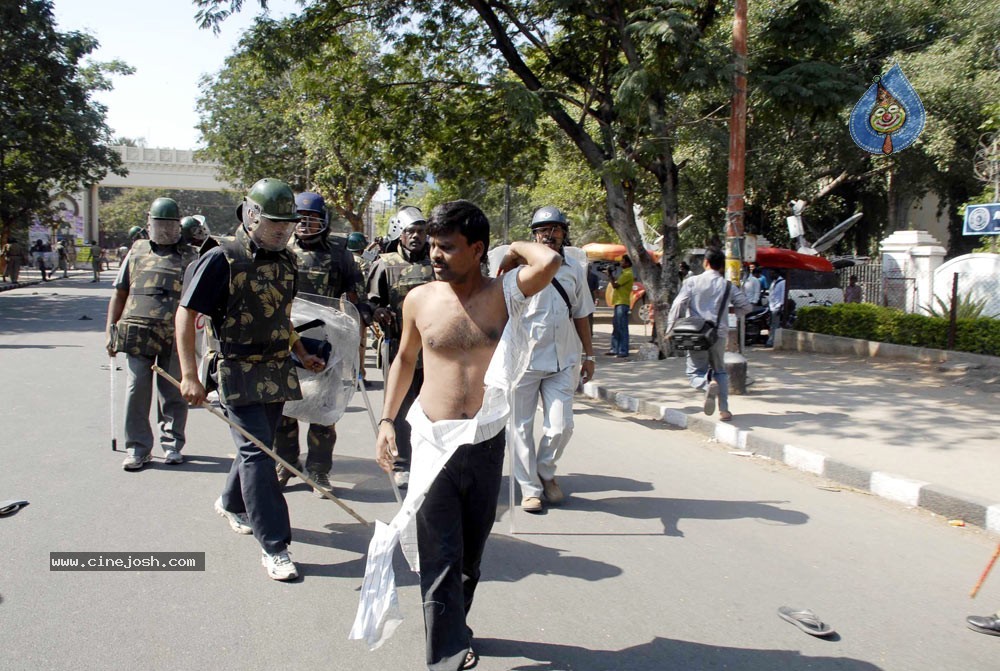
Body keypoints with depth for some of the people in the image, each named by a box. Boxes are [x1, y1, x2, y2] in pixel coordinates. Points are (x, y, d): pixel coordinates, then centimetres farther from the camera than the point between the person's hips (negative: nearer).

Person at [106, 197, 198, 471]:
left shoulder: (188, 257, 12)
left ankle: (172, 445, 16)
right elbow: (119, 294, 16)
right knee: (137, 391, -1)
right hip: (137, 332, 1)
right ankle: (137, 448, 7)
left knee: (173, 394, 4)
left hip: (175, 335, -1)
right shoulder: (137, 251, 16)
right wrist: (111, 331, 9)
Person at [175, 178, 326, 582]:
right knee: (256, 451, -10)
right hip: (236, 370, -7)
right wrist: (189, 375, -17)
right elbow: (186, 314, -12)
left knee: (259, 444, 16)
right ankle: (273, 546, -6)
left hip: (277, 370, 7)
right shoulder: (222, 259, -11)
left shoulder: (284, 261, 10)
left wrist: (303, 355, 21)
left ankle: (231, 504, 44)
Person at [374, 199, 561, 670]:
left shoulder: (501, 294, -6)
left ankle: (454, 626, 39)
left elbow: (549, 263, -25)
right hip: (434, 441, 0)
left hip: (486, 441, 1)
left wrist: (516, 249, -6)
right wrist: (386, 420, 11)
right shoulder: (419, 300, -1)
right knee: (440, 556, -3)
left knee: (471, 551, 16)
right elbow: (405, 359, 14)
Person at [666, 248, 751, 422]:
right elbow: (745, 306, 11)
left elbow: (678, 305, -8)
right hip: (719, 334, 2)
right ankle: (724, 409, 9)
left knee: (694, 372, 7)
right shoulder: (727, 285, 6)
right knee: (720, 371, 19)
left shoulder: (692, 282, -1)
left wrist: (671, 329, -1)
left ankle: (708, 384, -27)